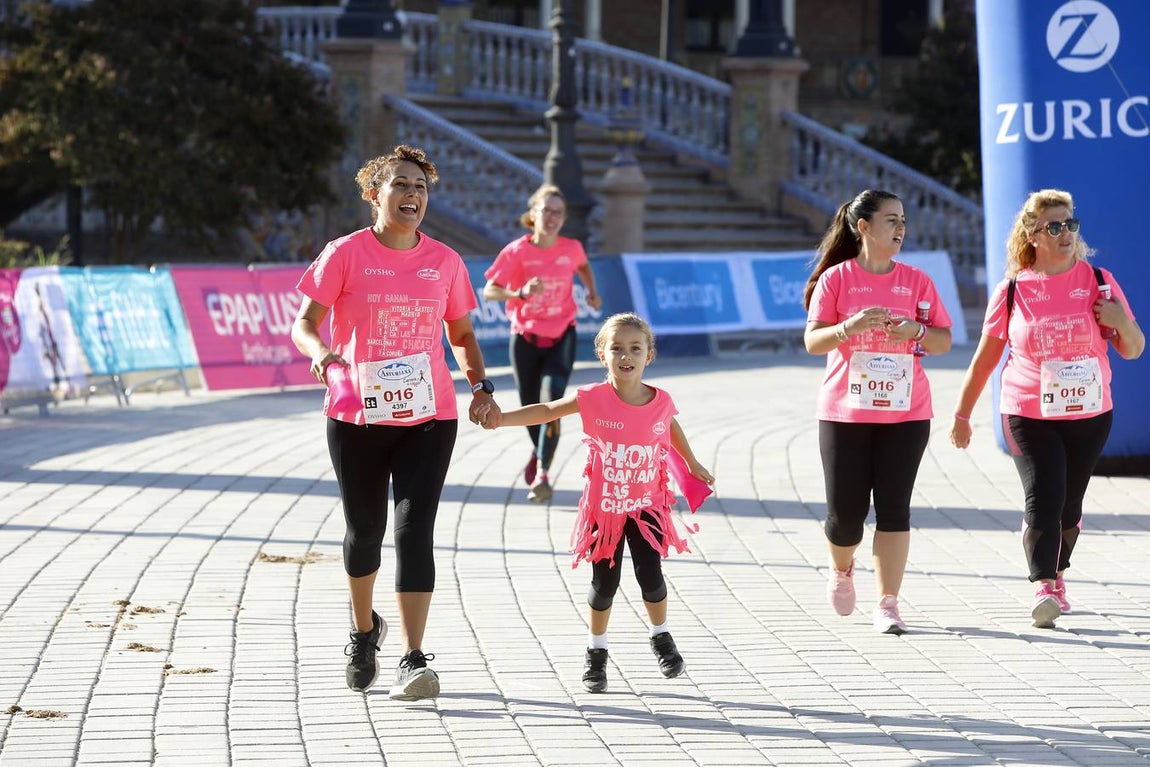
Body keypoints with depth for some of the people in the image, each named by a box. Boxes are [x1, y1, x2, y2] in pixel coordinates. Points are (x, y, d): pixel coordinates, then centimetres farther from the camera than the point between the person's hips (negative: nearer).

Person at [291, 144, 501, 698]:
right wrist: (321, 353, -27)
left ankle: (412, 662, -15)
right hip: (357, 418, -1)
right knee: (365, 529, 12)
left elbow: (461, 335, 17)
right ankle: (364, 631, 40)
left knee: (415, 530, -12)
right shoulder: (346, 254, -3)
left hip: (428, 418, 1)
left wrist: (481, 388, 1)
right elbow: (304, 324, -5)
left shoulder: (444, 261, 6)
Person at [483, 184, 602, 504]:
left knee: (553, 401, -19)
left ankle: (542, 474, -21)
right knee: (530, 408, 9)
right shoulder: (517, 251, -11)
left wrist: (592, 293, 9)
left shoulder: (571, 249, -3)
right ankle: (539, 450, 42)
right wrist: (521, 293, -28)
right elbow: (489, 291, -13)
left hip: (561, 336, 0)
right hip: (525, 337, 0)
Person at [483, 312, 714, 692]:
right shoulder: (593, 399, -13)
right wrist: (501, 418, -20)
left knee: (650, 575, -9)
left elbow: (672, 427, 16)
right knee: (604, 583, 6)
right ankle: (596, 652, 25)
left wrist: (694, 465, 29)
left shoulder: (660, 401, -6)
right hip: (604, 508, -1)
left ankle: (661, 637, 18)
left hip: (647, 506, 1)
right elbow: (547, 411, -9)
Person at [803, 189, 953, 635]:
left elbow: (944, 341, 6)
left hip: (906, 413, 1)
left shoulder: (916, 281, 6)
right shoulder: (835, 279, 0)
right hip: (845, 413, -1)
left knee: (894, 509, -5)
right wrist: (848, 327, -24)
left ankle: (887, 604, -2)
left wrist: (916, 332, -14)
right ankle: (841, 570, 32)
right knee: (846, 511, 0)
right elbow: (813, 341, -5)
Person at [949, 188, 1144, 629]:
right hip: (1028, 415, -2)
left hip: (1089, 415, 2)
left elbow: (1133, 350, 6)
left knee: (1069, 504, 9)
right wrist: (962, 415, 7)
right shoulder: (1012, 290, -1)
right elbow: (985, 358, 7)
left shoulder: (1098, 281, 1)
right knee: (1043, 499, -17)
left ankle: (1057, 576, 31)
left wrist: (1122, 323, -16)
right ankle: (1043, 589, -21)